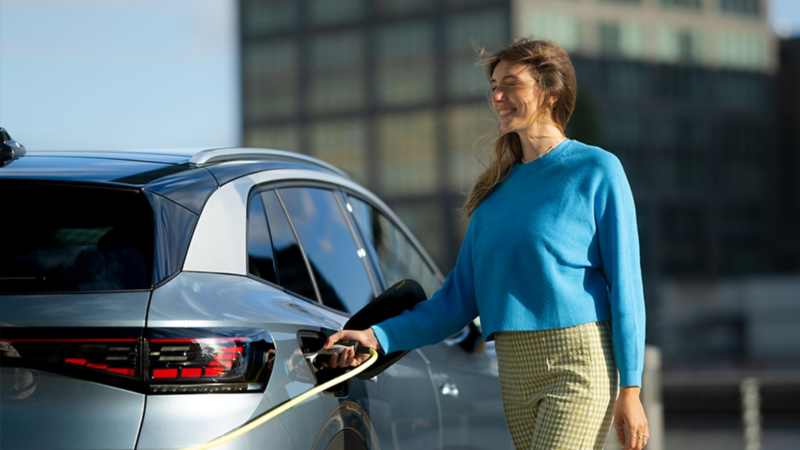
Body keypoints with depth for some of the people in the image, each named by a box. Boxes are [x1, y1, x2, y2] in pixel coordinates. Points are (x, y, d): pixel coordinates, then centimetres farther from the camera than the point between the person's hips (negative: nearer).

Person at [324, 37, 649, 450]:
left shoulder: (596, 171, -1)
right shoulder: (497, 190, 15)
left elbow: (624, 284, -4)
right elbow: (460, 297, 15)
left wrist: (630, 389, -9)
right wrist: (381, 336, 4)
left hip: (579, 363, -6)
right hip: (515, 371, 6)